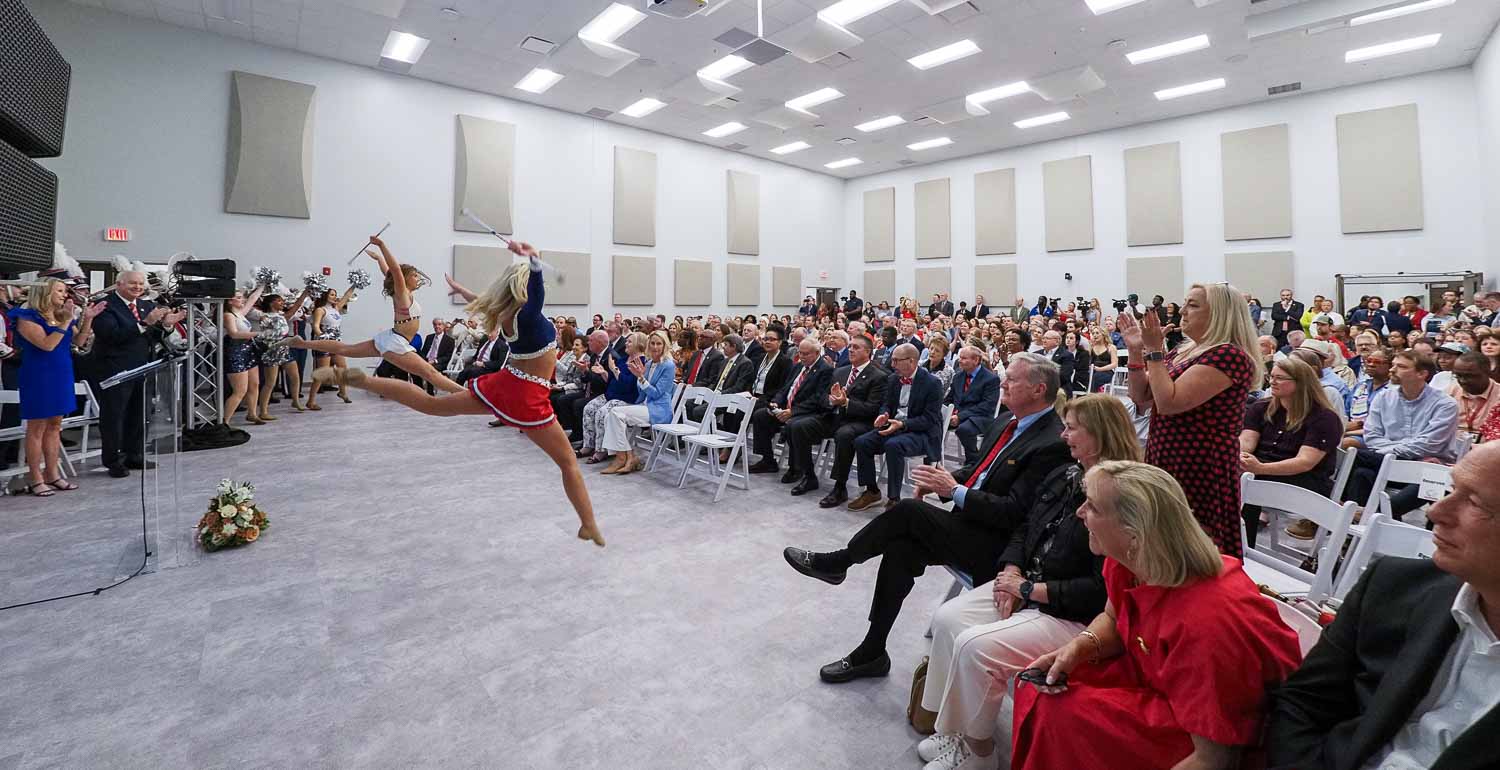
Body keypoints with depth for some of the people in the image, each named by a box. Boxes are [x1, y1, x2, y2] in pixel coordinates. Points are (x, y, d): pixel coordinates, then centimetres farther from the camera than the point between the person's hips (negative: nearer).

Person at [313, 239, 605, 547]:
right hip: (528, 400, -7)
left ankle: (359, 379, 8)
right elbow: (537, 289, -44)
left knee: (430, 403, 22)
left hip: (500, 385, 7)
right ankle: (590, 527, 6)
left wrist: (460, 290, 48)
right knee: (568, 462, 2)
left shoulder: (503, 313, 4)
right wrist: (534, 261, -64)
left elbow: (482, 302, 27)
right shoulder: (528, 314, -21)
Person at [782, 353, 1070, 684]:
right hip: (968, 526, 7)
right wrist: (943, 479, 0)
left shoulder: (1052, 443, -16)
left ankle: (837, 562, 0)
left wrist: (955, 490, -19)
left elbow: (1015, 512, -20)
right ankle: (872, 653, -2)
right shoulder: (1006, 425, 10)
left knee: (908, 511, -22)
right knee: (900, 548, -14)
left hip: (990, 545, -7)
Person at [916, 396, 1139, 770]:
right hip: (1026, 588, 9)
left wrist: (1030, 588, -17)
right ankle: (953, 726, 8)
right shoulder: (1062, 476, 7)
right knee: (946, 619, -6)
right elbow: (1025, 528, 15)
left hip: (1071, 615, -9)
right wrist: (1011, 572, -2)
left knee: (976, 646, -23)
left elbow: (1101, 589, -23)